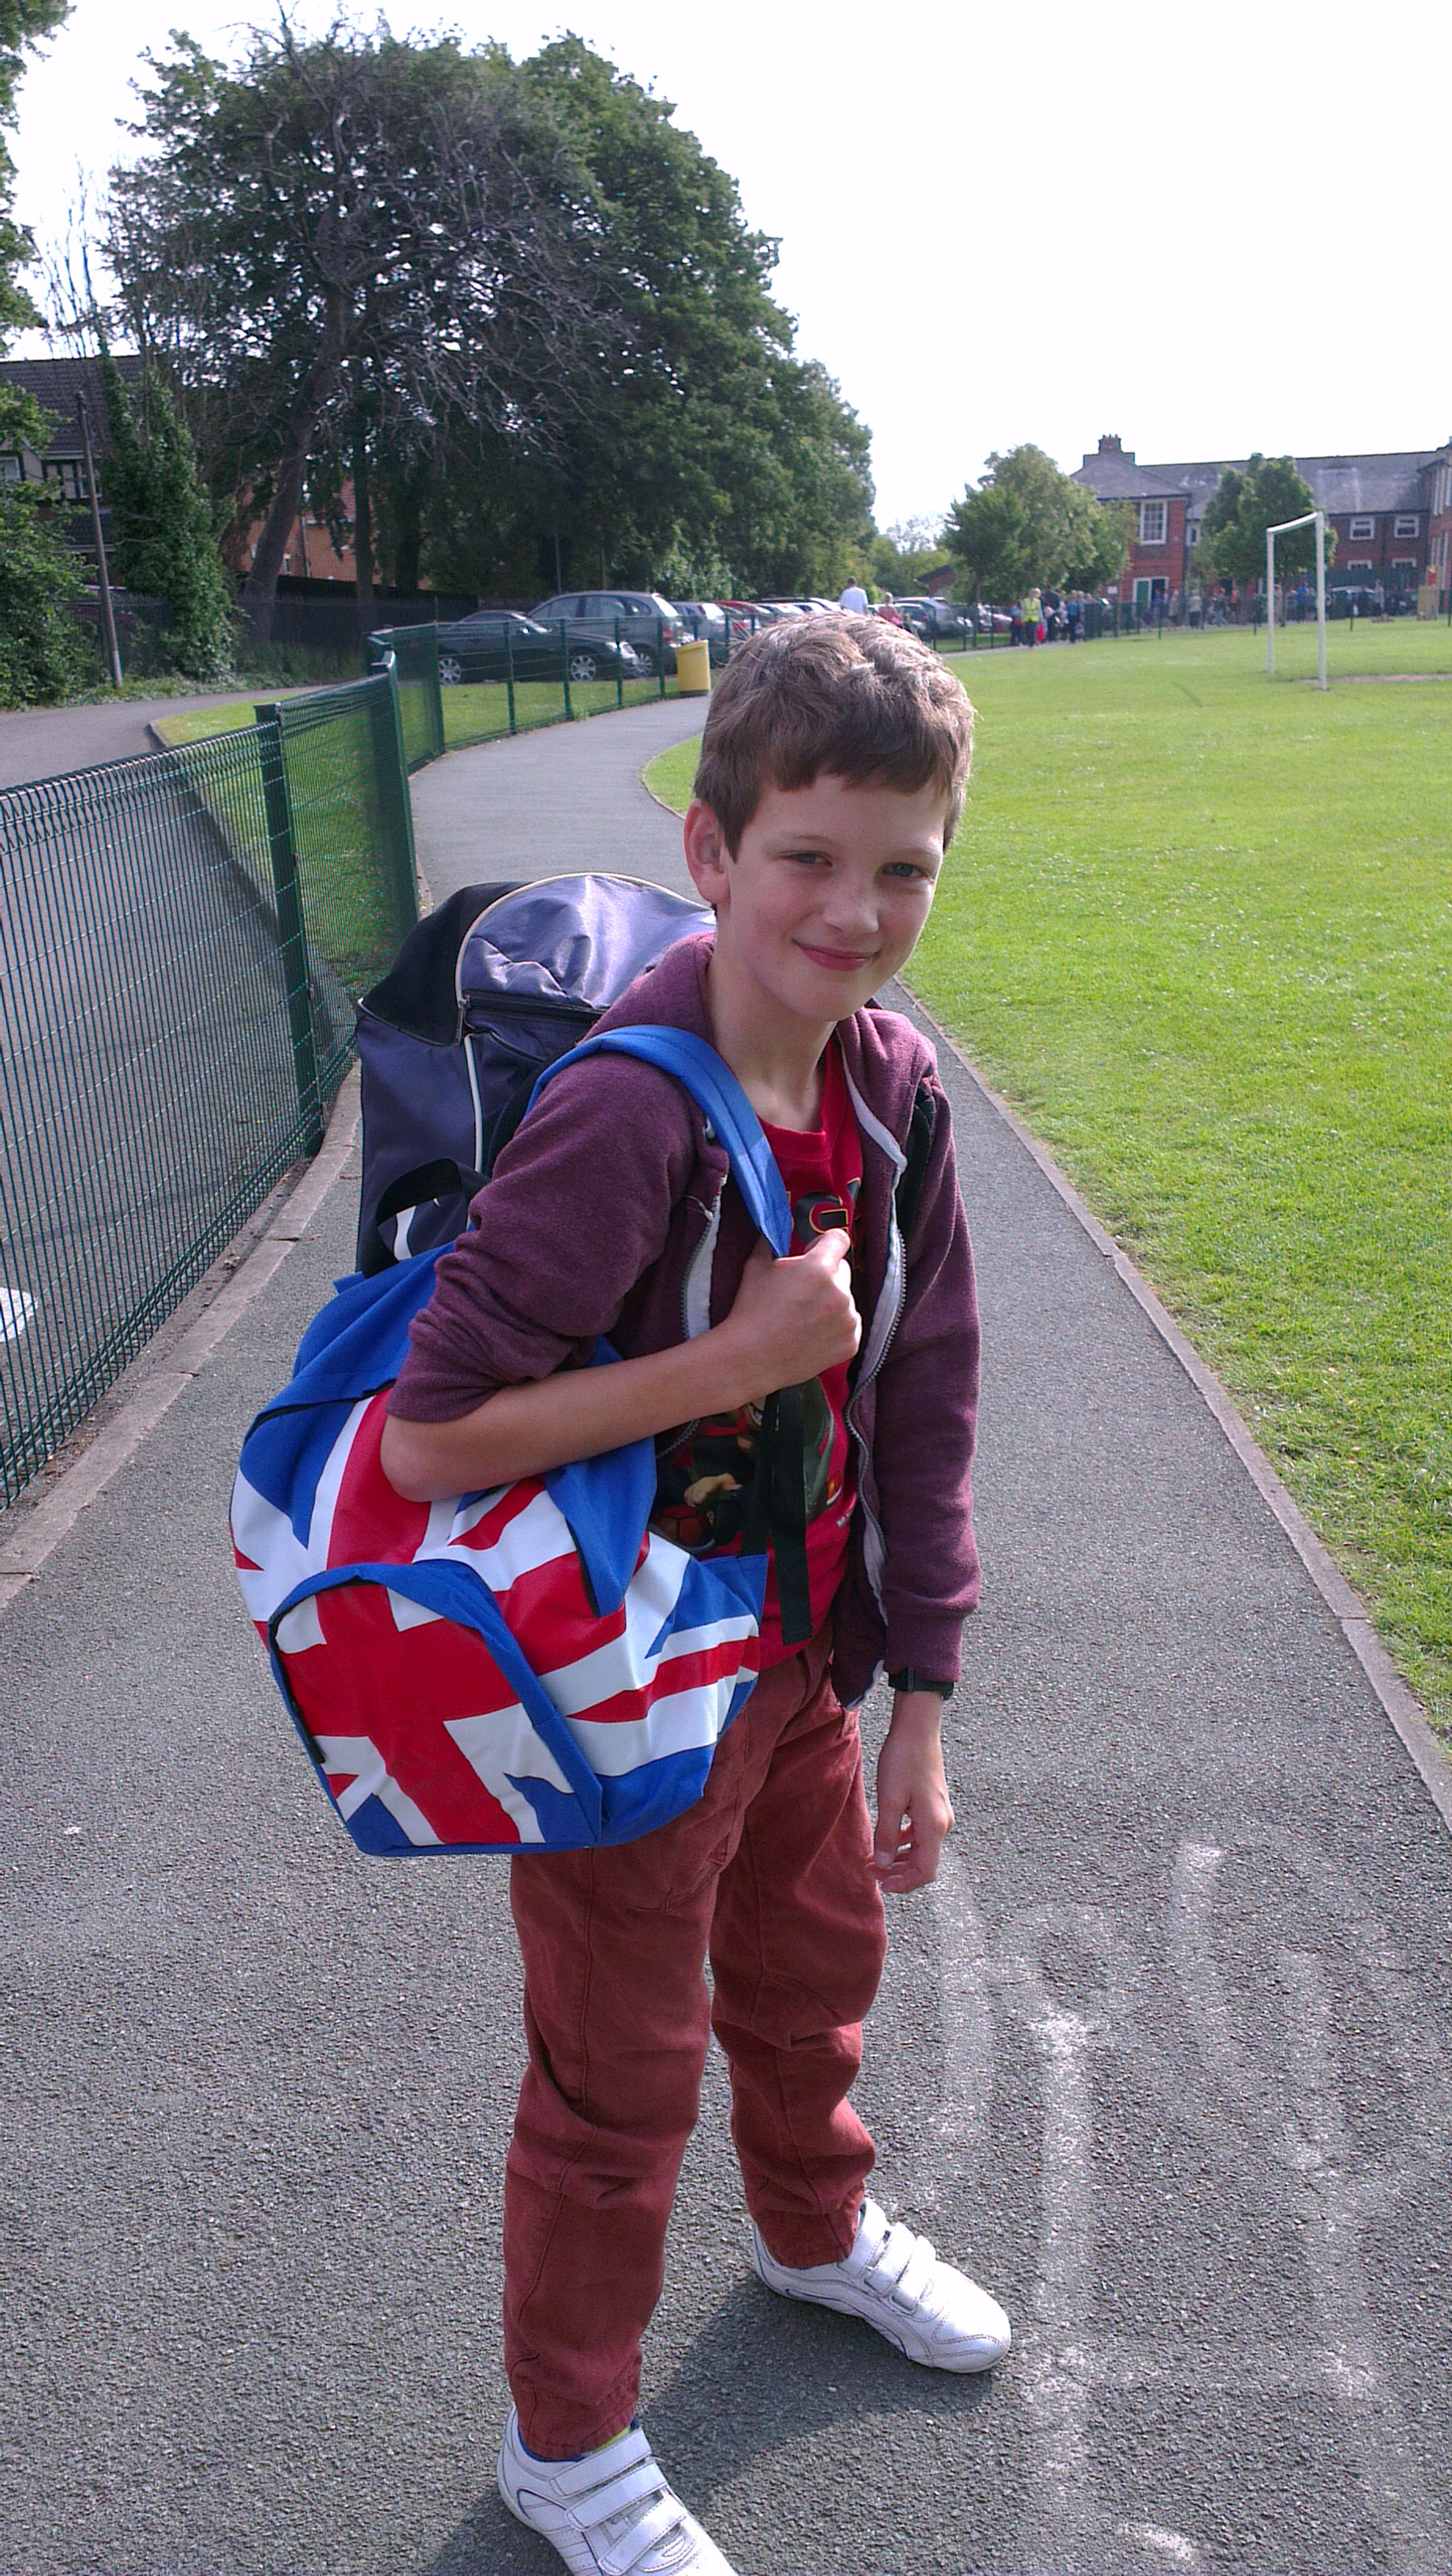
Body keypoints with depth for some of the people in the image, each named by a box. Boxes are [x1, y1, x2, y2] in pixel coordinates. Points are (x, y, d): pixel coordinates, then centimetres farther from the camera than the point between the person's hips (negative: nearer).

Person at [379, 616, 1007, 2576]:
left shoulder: (897, 1090, -7)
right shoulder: (625, 1116, -30)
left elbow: (921, 1405, 1)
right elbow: (428, 1438, -29)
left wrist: (917, 1711, 4)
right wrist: (741, 1358, -31)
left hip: (802, 1656, 7)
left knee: (817, 1968, 29)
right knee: (622, 2079, 13)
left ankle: (818, 2229, 60)